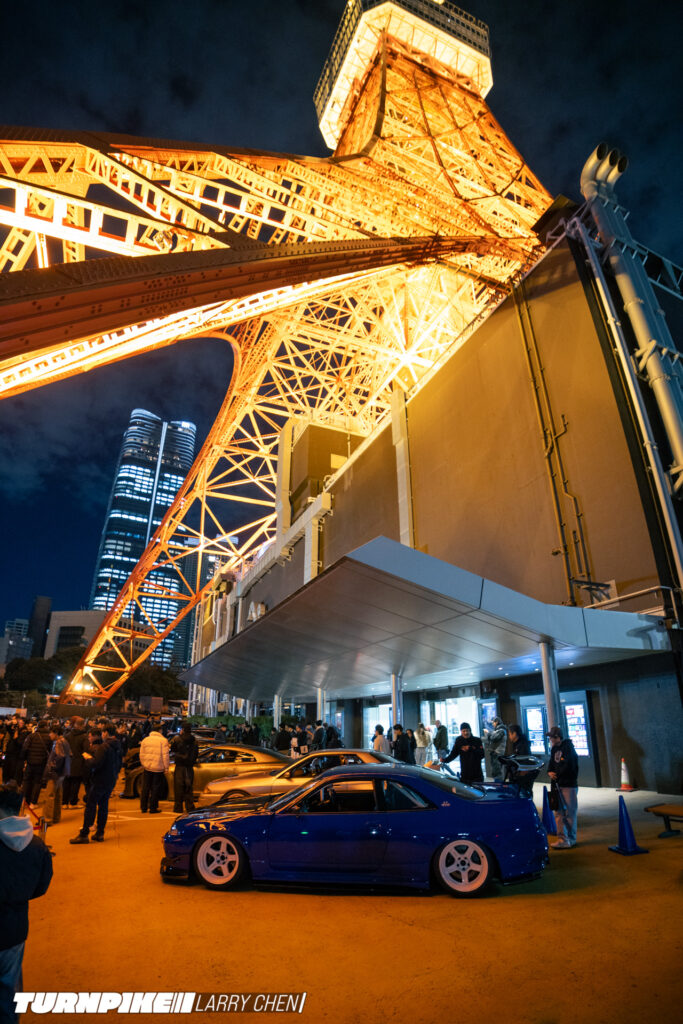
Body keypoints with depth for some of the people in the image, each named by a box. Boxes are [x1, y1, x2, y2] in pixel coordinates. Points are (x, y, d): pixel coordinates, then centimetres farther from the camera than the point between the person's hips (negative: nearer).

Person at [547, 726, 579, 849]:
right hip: (558, 784, 7)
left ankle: (570, 840, 12)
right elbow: (551, 764, 16)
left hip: (569, 784, -7)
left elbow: (568, 766, -18)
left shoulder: (567, 747, -12)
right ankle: (562, 839, 15)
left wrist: (556, 775, -9)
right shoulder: (554, 749, 12)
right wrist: (549, 773, -5)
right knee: (559, 812, 8)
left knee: (569, 813, 1)